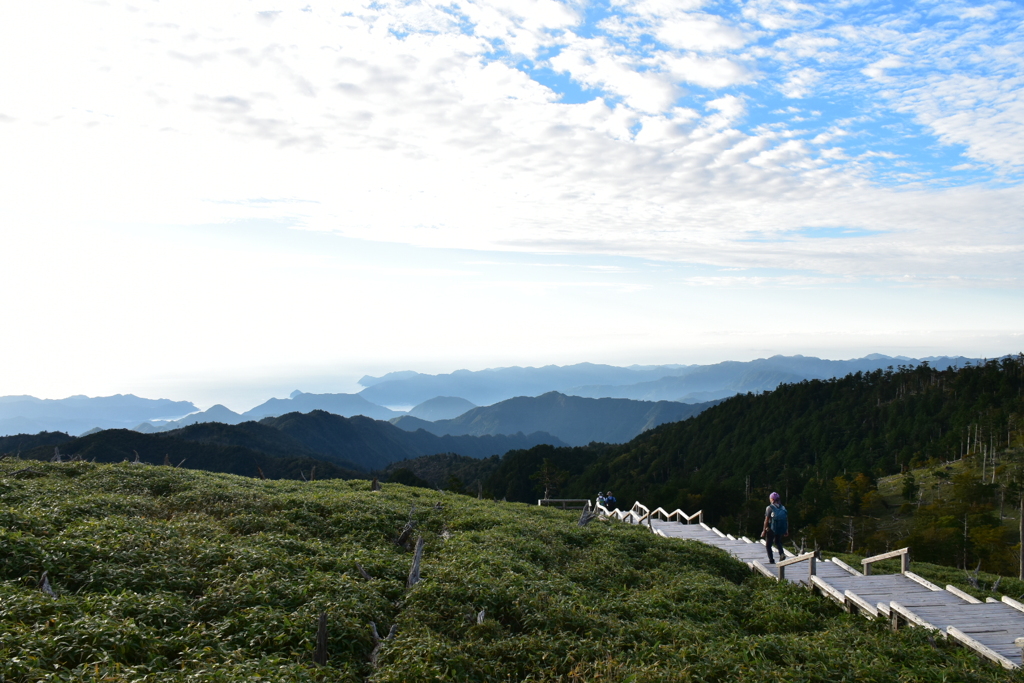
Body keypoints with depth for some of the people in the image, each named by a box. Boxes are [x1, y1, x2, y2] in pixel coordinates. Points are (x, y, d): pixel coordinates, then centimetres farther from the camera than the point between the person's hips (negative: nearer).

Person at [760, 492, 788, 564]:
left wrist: (764, 531, -6)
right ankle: (782, 553, 4)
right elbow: (787, 520, 5)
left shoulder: (769, 508, -9)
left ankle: (771, 560, 4)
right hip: (781, 530, 5)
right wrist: (786, 530, 13)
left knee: (768, 545, 10)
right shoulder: (783, 508, 4)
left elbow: (766, 520, -11)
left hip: (771, 529, -5)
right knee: (777, 542, 28)